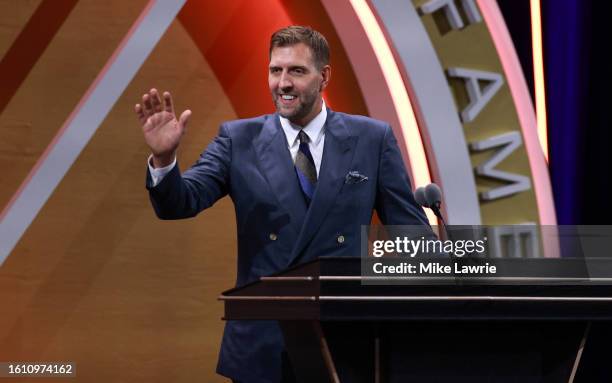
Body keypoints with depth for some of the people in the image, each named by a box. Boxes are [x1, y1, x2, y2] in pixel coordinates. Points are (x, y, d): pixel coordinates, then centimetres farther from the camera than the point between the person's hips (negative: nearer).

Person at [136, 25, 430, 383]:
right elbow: (181, 202, -7)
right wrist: (164, 158, -26)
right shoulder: (239, 140, 3)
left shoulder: (371, 139, 2)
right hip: (261, 346, 1)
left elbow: (411, 234, 5)